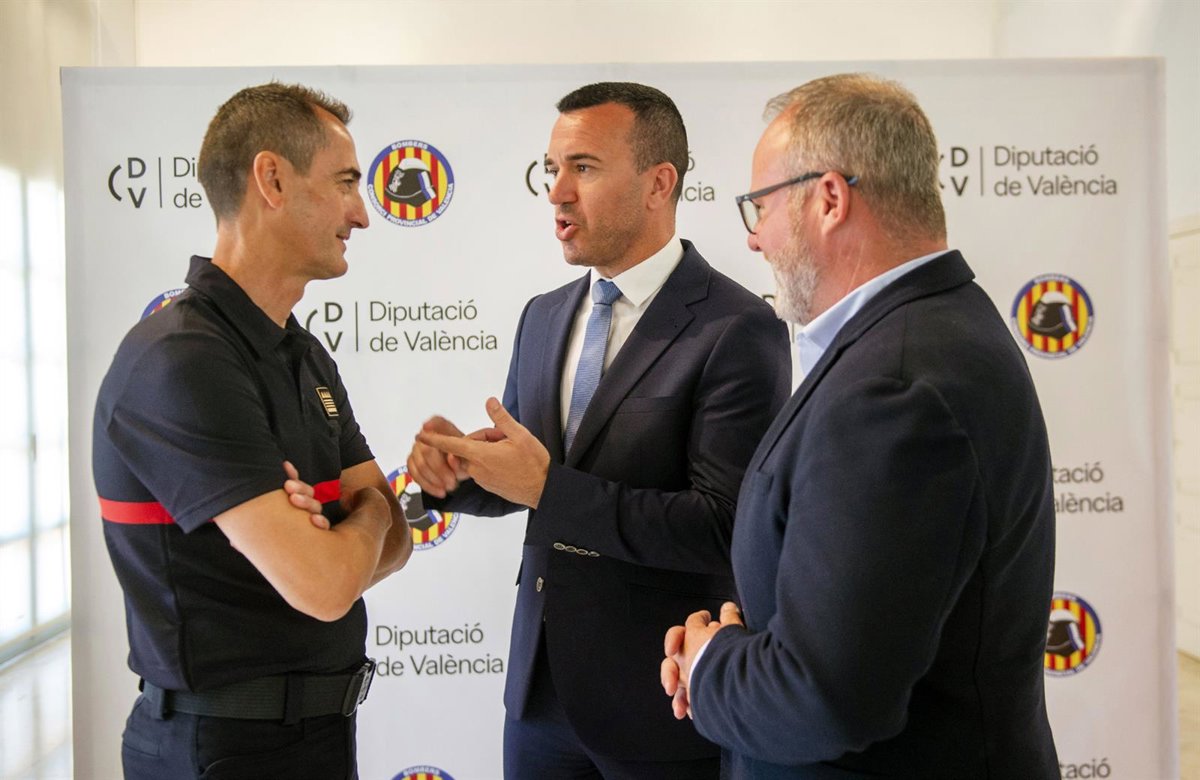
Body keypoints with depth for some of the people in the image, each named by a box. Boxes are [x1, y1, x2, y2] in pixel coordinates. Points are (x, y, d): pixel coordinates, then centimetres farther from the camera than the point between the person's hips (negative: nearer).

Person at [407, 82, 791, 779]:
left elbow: (725, 526, -22)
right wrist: (455, 469, -8)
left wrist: (547, 486, -25)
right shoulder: (544, 316, 7)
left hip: (663, 703, -5)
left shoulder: (738, 330, -16)